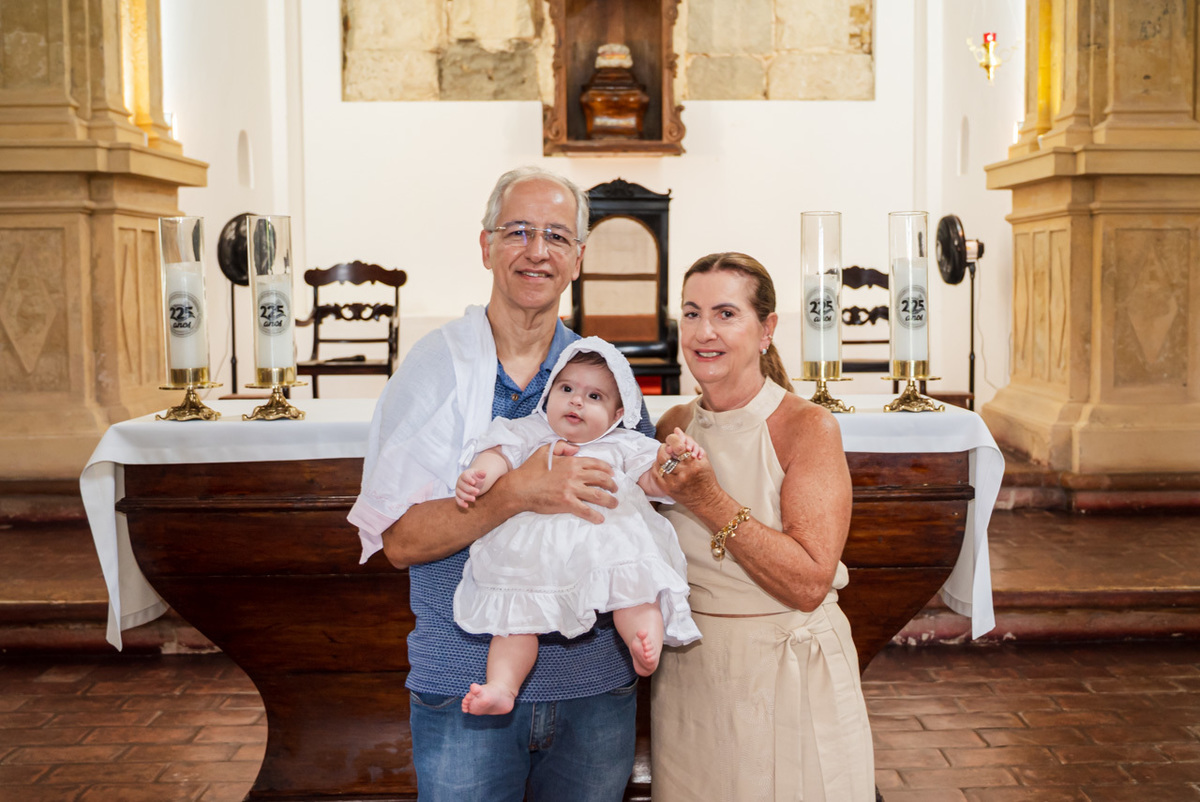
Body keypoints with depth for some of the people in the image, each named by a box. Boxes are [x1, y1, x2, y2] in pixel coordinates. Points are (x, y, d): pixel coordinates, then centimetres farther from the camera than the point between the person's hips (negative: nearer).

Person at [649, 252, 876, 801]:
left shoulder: (808, 427, -14)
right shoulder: (676, 425, 1)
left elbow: (810, 583, -21)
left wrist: (710, 503, -25)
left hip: (790, 682, -4)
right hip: (688, 678, 4)